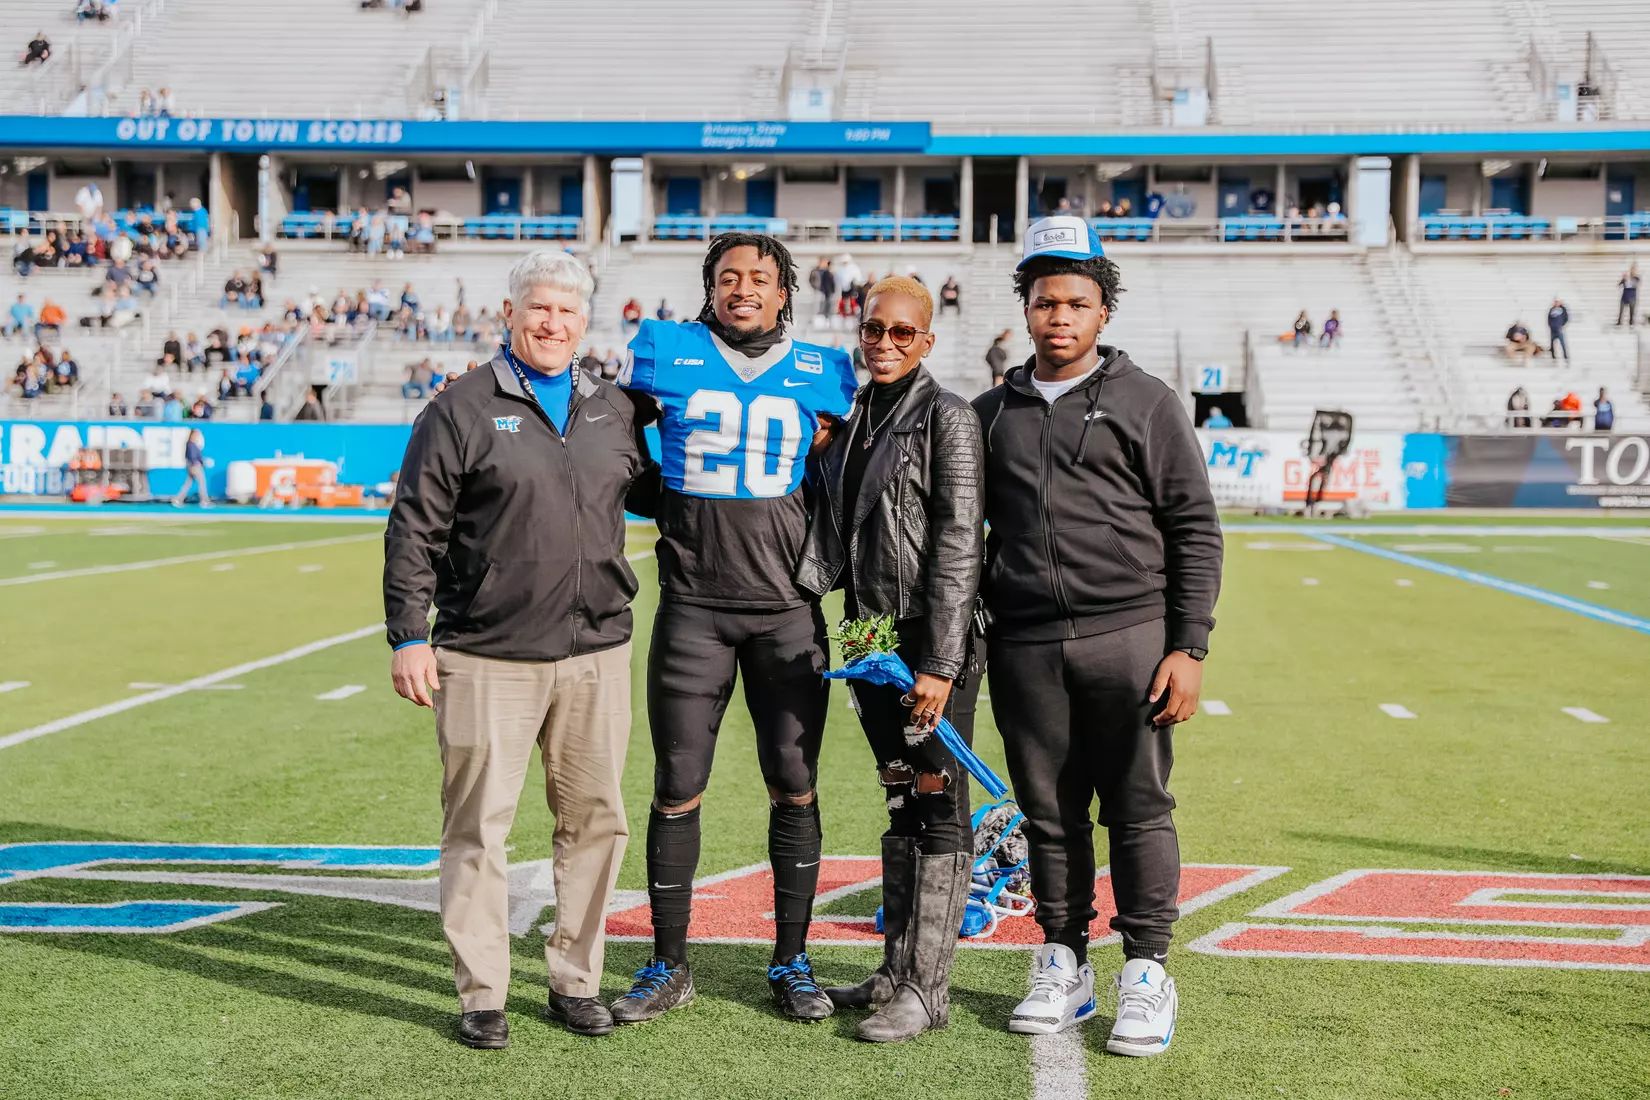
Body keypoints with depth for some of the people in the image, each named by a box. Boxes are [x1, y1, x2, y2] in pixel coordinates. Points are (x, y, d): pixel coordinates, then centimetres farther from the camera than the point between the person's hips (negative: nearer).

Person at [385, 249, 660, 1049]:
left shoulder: (612, 411, 13)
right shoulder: (464, 409, 0)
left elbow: (650, 494, 26)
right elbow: (414, 529, -2)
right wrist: (408, 637, -6)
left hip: (595, 654, 4)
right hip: (487, 659, -4)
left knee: (595, 819, 8)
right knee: (478, 826, 2)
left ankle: (575, 981, 23)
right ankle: (481, 996, 14)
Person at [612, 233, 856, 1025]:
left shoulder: (821, 373, 7)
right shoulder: (662, 352, 5)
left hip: (788, 607, 1)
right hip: (692, 607, 0)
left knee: (795, 786, 3)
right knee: (676, 789, 3)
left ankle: (791, 963, 17)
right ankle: (668, 967, 17)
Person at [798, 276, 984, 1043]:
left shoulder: (947, 419, -7)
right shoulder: (850, 420, 14)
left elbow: (958, 547, -13)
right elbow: (830, 536, 14)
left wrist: (940, 662, -18)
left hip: (932, 647, -7)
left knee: (939, 812, 0)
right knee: (901, 807, 15)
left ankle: (927, 988, 7)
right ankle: (897, 971, 24)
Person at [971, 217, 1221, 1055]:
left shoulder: (1145, 403, 5)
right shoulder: (991, 413, 14)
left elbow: (1195, 530, 2)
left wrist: (1187, 649, -6)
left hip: (1129, 637, -3)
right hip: (1024, 648, 3)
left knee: (1138, 809, 0)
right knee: (1049, 813, 8)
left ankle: (1145, 976, 10)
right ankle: (1062, 966, 20)